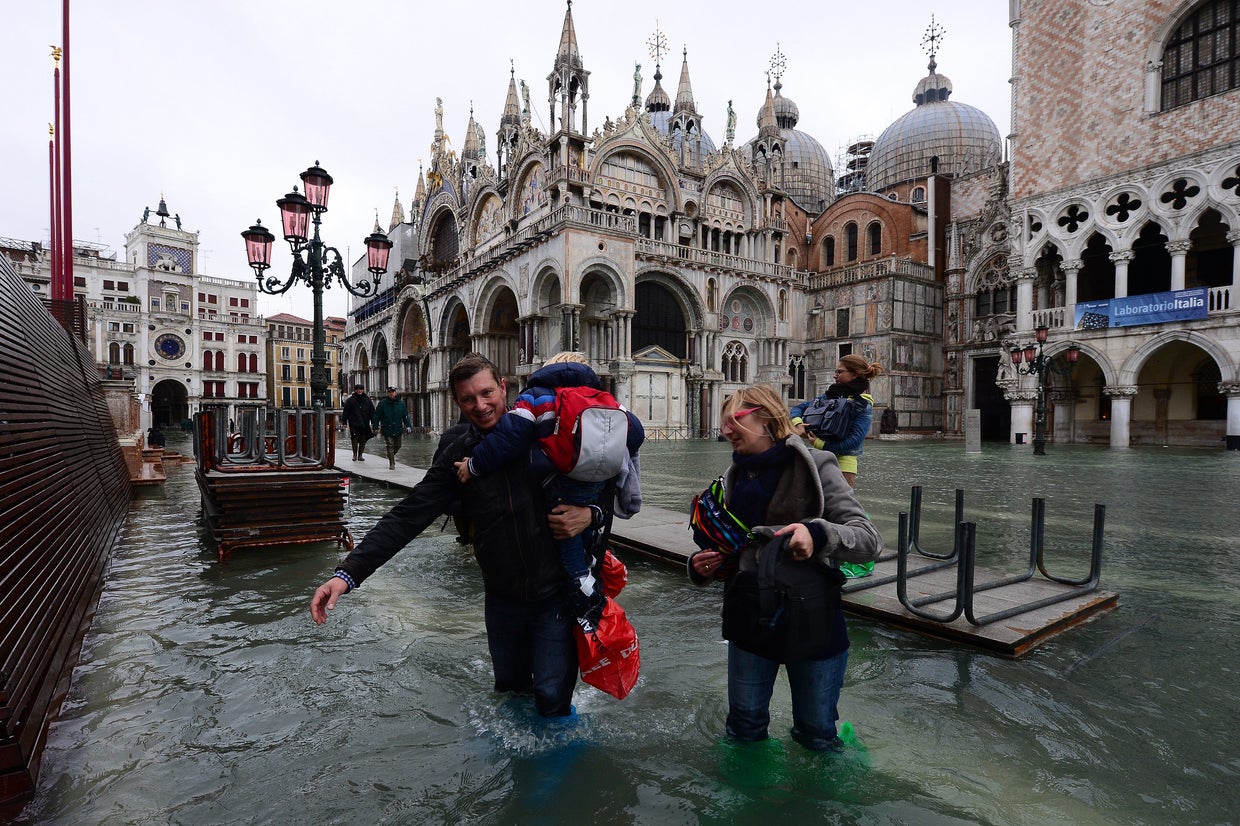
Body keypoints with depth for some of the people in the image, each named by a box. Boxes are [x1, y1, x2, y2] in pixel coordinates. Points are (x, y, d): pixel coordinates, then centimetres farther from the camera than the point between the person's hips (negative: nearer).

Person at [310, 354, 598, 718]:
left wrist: (591, 514, -21)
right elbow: (406, 518, -9)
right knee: (509, 687, 22)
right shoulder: (457, 458, -3)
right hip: (502, 598, 4)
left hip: (557, 593, -3)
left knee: (551, 696, 0)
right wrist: (348, 572, -18)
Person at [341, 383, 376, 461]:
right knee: (354, 439, -6)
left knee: (363, 440, 5)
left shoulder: (367, 400, 8)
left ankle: (360, 455, 14)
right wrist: (345, 423, -2)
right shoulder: (350, 400, 3)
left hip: (365, 424, 2)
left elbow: (372, 412, 11)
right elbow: (345, 412, 3)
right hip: (354, 424, -2)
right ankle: (355, 454, 5)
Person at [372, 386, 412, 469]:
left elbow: (405, 416, 8)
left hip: (398, 429, 3)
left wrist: (408, 426, -1)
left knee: (397, 446, 12)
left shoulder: (401, 403, 6)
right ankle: (392, 463, 2)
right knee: (390, 446, -6)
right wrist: (375, 427, -1)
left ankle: (391, 456, 40)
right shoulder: (382, 403, -2)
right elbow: (376, 416, 2)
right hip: (387, 429, -3)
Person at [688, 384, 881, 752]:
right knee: (744, 729, 18)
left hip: (812, 621, -4)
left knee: (817, 735, 16)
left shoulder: (814, 467, -11)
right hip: (749, 620, 4)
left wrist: (819, 533, -35)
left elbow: (868, 540, -15)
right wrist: (702, 567, -7)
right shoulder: (736, 477, 4)